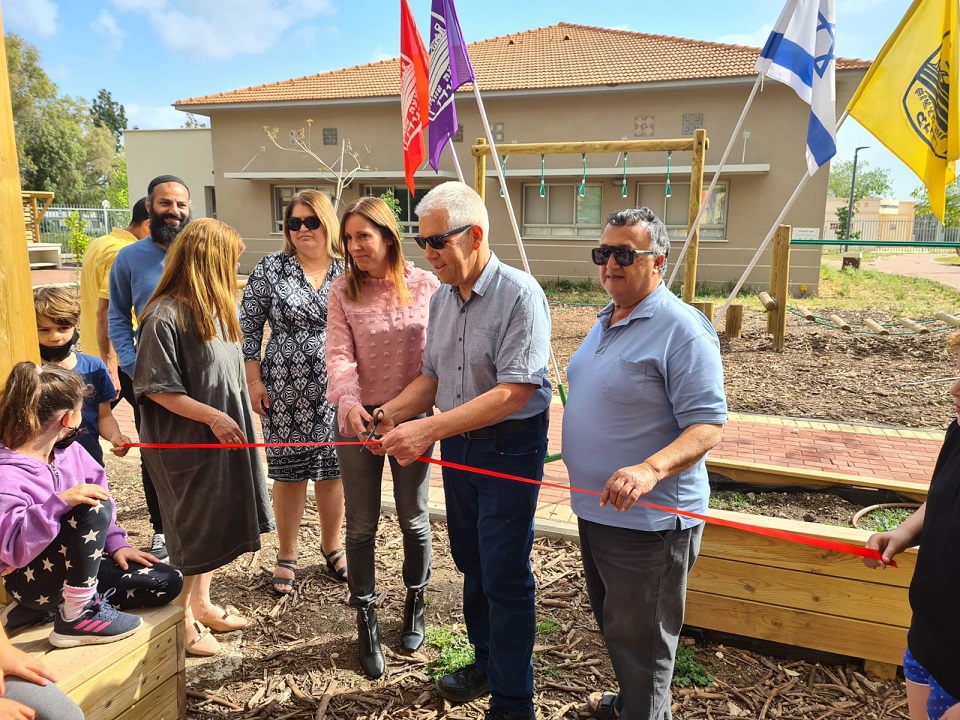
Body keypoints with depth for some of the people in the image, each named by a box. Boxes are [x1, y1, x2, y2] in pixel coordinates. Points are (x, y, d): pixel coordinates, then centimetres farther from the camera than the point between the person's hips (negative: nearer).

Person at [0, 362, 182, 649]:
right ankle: (77, 616, -19)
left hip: (76, 565, 9)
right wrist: (60, 502, -43)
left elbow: (101, 493, 8)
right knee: (94, 508, -33)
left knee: (168, 581, 2)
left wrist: (115, 543, 0)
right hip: (31, 578, -9)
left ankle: (48, 608, 6)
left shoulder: (69, 451, -1)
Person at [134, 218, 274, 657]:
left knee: (215, 525, 18)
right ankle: (182, 618, 26)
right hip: (184, 444, -8)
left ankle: (201, 603, 36)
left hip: (220, 440, 8)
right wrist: (212, 416, -20)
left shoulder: (212, 308, 5)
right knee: (191, 531, 6)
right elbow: (156, 389, -20)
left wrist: (234, 415, 11)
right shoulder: (165, 317, -20)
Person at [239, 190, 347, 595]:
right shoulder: (270, 269, -2)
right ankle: (287, 555, 27)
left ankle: (331, 546, 32)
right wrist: (254, 381, -4)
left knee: (333, 471, 11)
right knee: (289, 473, 8)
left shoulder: (348, 272, 2)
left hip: (336, 391, 2)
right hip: (285, 392, -1)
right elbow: (248, 327, 1)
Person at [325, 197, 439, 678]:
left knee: (414, 520, 15)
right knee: (361, 525, 9)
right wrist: (349, 403, -28)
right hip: (359, 417, 0)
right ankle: (367, 621, 27)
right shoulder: (342, 290, -3)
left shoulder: (425, 285, -4)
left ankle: (414, 604, 39)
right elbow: (339, 354, -12)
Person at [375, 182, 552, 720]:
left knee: (504, 575, 3)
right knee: (471, 561, 20)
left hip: (509, 447, -7)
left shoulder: (519, 295, -19)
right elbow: (432, 376, 11)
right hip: (457, 444, 7)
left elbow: (515, 392, -26)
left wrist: (429, 429, -31)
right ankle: (487, 661, 42)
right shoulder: (442, 298, 4)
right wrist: (392, 411, -9)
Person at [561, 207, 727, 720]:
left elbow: (707, 427, -24)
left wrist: (650, 469, -40)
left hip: (647, 519, -9)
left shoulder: (682, 329, -19)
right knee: (612, 622, 26)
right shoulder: (605, 322, 9)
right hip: (597, 507, 9)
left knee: (638, 640, 7)